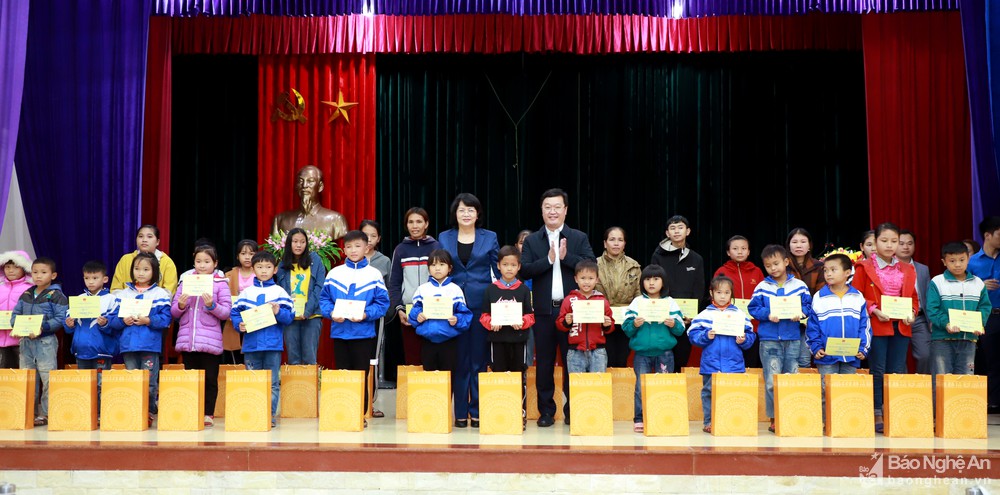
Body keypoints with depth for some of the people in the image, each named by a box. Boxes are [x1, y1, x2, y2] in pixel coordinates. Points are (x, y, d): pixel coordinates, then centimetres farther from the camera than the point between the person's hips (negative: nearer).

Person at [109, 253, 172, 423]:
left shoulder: (160, 294, 1)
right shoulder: (123, 294, 11)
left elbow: (165, 319, -5)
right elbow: (113, 320, 7)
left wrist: (148, 321, -18)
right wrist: (123, 321, -13)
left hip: (150, 345, -3)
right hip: (128, 344, 3)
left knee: (149, 382, 1)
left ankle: (149, 413, 10)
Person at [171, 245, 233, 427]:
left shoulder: (220, 284, 2)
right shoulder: (185, 281, 11)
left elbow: (226, 312, -4)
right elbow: (174, 312, 10)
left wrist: (212, 305, -19)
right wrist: (180, 305, -11)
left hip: (210, 340, -3)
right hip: (187, 340, 3)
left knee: (210, 379, 2)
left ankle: (208, 414, 10)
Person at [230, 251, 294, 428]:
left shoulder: (279, 292, 5)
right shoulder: (247, 292, 9)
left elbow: (289, 316, 0)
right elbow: (234, 312, 7)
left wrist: (279, 312, -19)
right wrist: (239, 324, -11)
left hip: (273, 345, -1)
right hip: (251, 344, 1)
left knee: (272, 382, 2)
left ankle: (270, 415, 8)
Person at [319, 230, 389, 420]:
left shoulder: (374, 274, -1)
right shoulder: (334, 273, 5)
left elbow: (382, 303, -3)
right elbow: (324, 299, 6)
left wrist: (366, 315, -17)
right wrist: (331, 313, -12)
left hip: (364, 333, -2)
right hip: (339, 332, 2)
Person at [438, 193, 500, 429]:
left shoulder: (490, 237, 6)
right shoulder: (444, 238, 8)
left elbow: (499, 271, 7)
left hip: (481, 303, -1)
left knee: (479, 358, 3)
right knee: (458, 359, 3)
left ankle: (477, 411, 10)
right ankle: (460, 411, 11)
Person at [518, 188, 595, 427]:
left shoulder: (579, 238, 6)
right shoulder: (531, 241, 7)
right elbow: (524, 270, -5)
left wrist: (565, 256, -14)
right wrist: (549, 259, -15)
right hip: (544, 310, 1)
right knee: (544, 362, 5)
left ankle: (572, 410, 13)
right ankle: (546, 411, 13)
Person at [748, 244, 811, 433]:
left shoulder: (799, 285, 5)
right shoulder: (762, 287, 2)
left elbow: (807, 304, 8)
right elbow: (753, 308, 1)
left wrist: (801, 313, -12)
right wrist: (768, 314, -16)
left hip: (793, 340, 2)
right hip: (769, 341, -2)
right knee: (772, 382, -4)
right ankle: (773, 419, 4)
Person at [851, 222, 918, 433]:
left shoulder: (907, 270, 12)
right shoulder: (864, 268, 0)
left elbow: (913, 297, 18)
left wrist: (911, 312, -2)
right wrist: (874, 311, -14)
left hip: (901, 327, 4)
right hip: (876, 327, -4)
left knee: (898, 372, 5)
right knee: (878, 371, -1)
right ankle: (877, 415, 4)